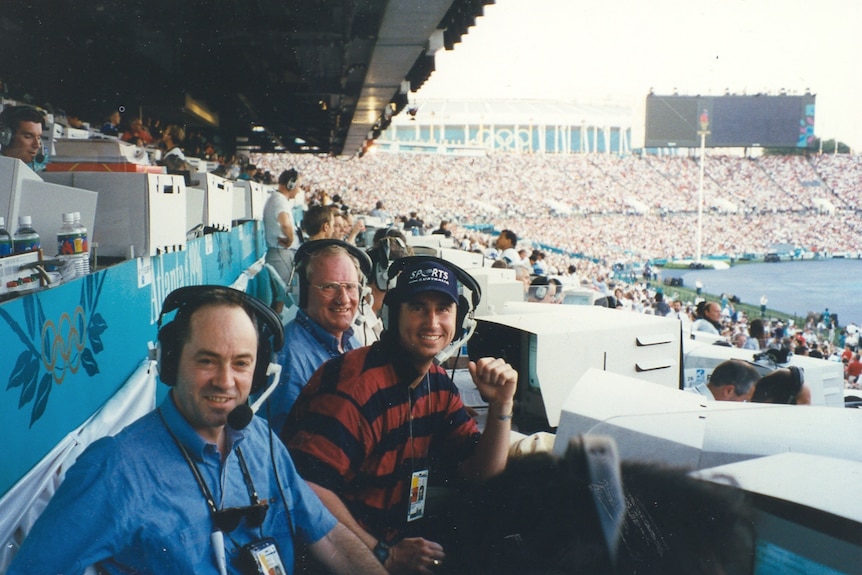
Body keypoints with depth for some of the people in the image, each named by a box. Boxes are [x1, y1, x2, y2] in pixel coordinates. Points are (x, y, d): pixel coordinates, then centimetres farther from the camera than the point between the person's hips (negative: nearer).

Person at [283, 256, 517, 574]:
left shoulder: (438, 384, 5)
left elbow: (482, 473, 8)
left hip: (403, 541, 8)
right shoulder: (356, 382, -21)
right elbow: (310, 486, -27)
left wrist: (501, 405, -7)